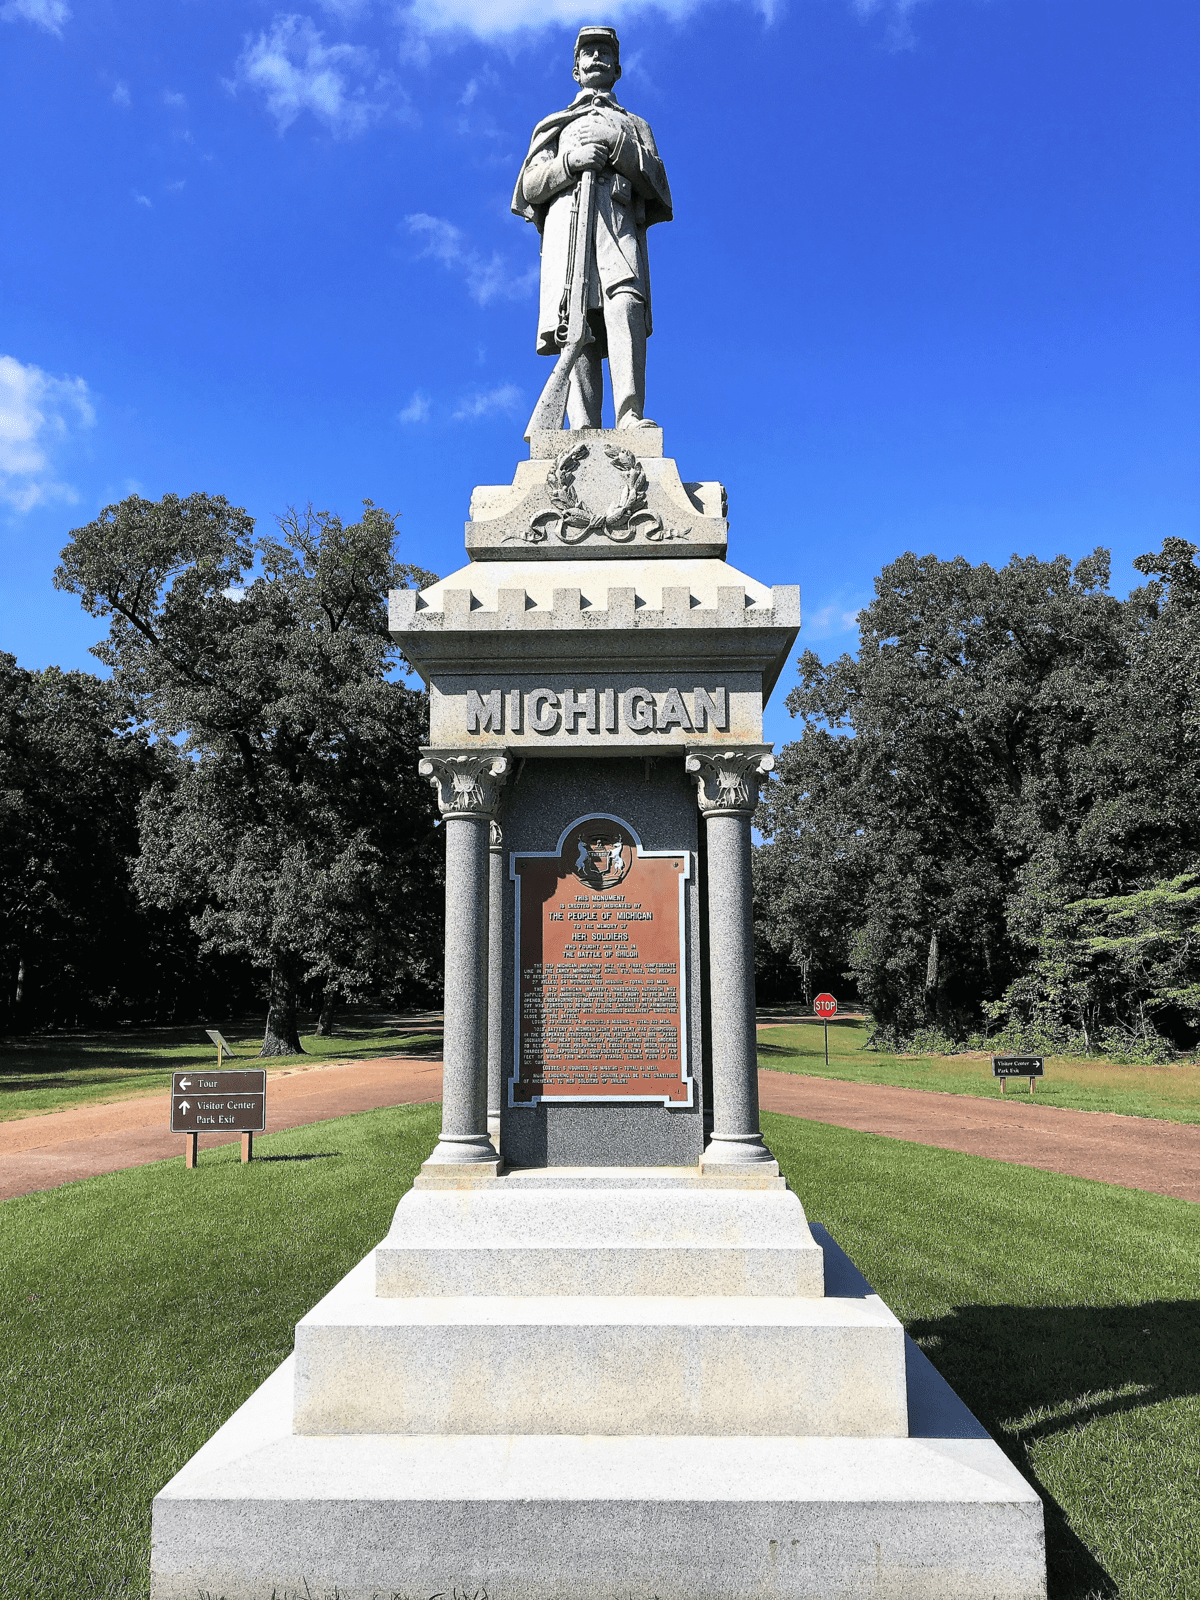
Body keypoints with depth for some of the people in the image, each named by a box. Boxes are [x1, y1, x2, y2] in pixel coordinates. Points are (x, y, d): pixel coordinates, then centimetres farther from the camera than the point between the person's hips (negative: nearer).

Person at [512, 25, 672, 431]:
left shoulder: (635, 126, 37)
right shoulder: (555, 125, 36)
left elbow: (656, 184, 17)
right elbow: (530, 186, 19)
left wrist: (616, 145, 1)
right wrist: (570, 160, -1)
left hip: (618, 218, -1)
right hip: (566, 217, 1)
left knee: (624, 299, -32)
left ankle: (630, 417, -50)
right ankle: (583, 432, -38)